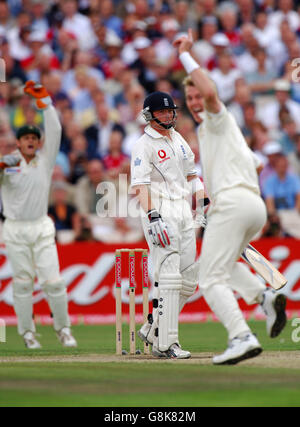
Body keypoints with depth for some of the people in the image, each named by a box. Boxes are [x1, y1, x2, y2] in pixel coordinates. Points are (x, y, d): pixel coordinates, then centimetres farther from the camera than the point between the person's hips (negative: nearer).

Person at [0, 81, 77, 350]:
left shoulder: (45, 160, 8)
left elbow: (55, 131, -2)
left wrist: (44, 100, -9)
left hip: (42, 228, 1)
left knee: (53, 281, -5)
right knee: (22, 282, 1)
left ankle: (63, 328, 8)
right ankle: (27, 332, 11)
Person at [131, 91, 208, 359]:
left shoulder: (179, 140, 18)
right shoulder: (144, 145, -6)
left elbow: (192, 175, 25)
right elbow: (140, 185, -16)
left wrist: (203, 207, 15)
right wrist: (153, 218, -27)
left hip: (184, 211, 8)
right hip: (159, 211, -8)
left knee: (189, 280, 6)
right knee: (169, 277, -13)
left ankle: (153, 329, 18)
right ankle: (165, 344, -12)